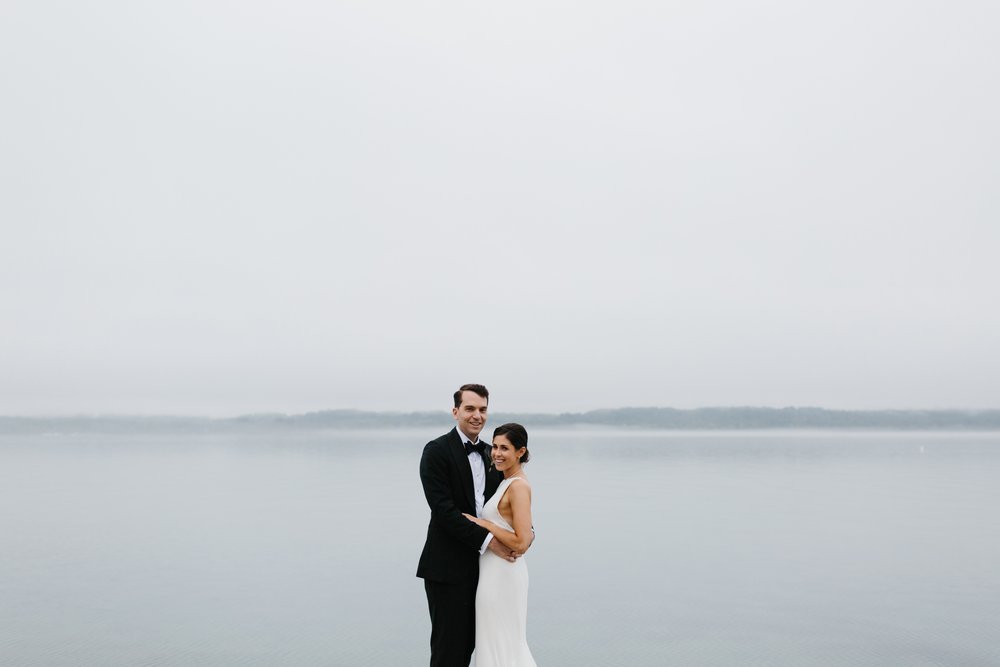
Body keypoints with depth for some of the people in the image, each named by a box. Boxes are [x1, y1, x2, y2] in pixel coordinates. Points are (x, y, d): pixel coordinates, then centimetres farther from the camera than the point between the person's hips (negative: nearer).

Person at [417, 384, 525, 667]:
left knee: (468, 644, 14)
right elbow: (443, 509, -19)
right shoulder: (437, 451, -11)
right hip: (448, 567, -6)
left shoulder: (490, 454, 11)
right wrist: (488, 541, -21)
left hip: (480, 566, 7)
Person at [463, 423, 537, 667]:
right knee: (511, 643, 19)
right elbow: (529, 535, 17)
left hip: (501, 574, -10)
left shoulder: (518, 486, -18)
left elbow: (521, 542, -24)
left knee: (499, 646, 4)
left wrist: (483, 524, -17)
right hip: (497, 571, 10)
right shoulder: (507, 482, 9)